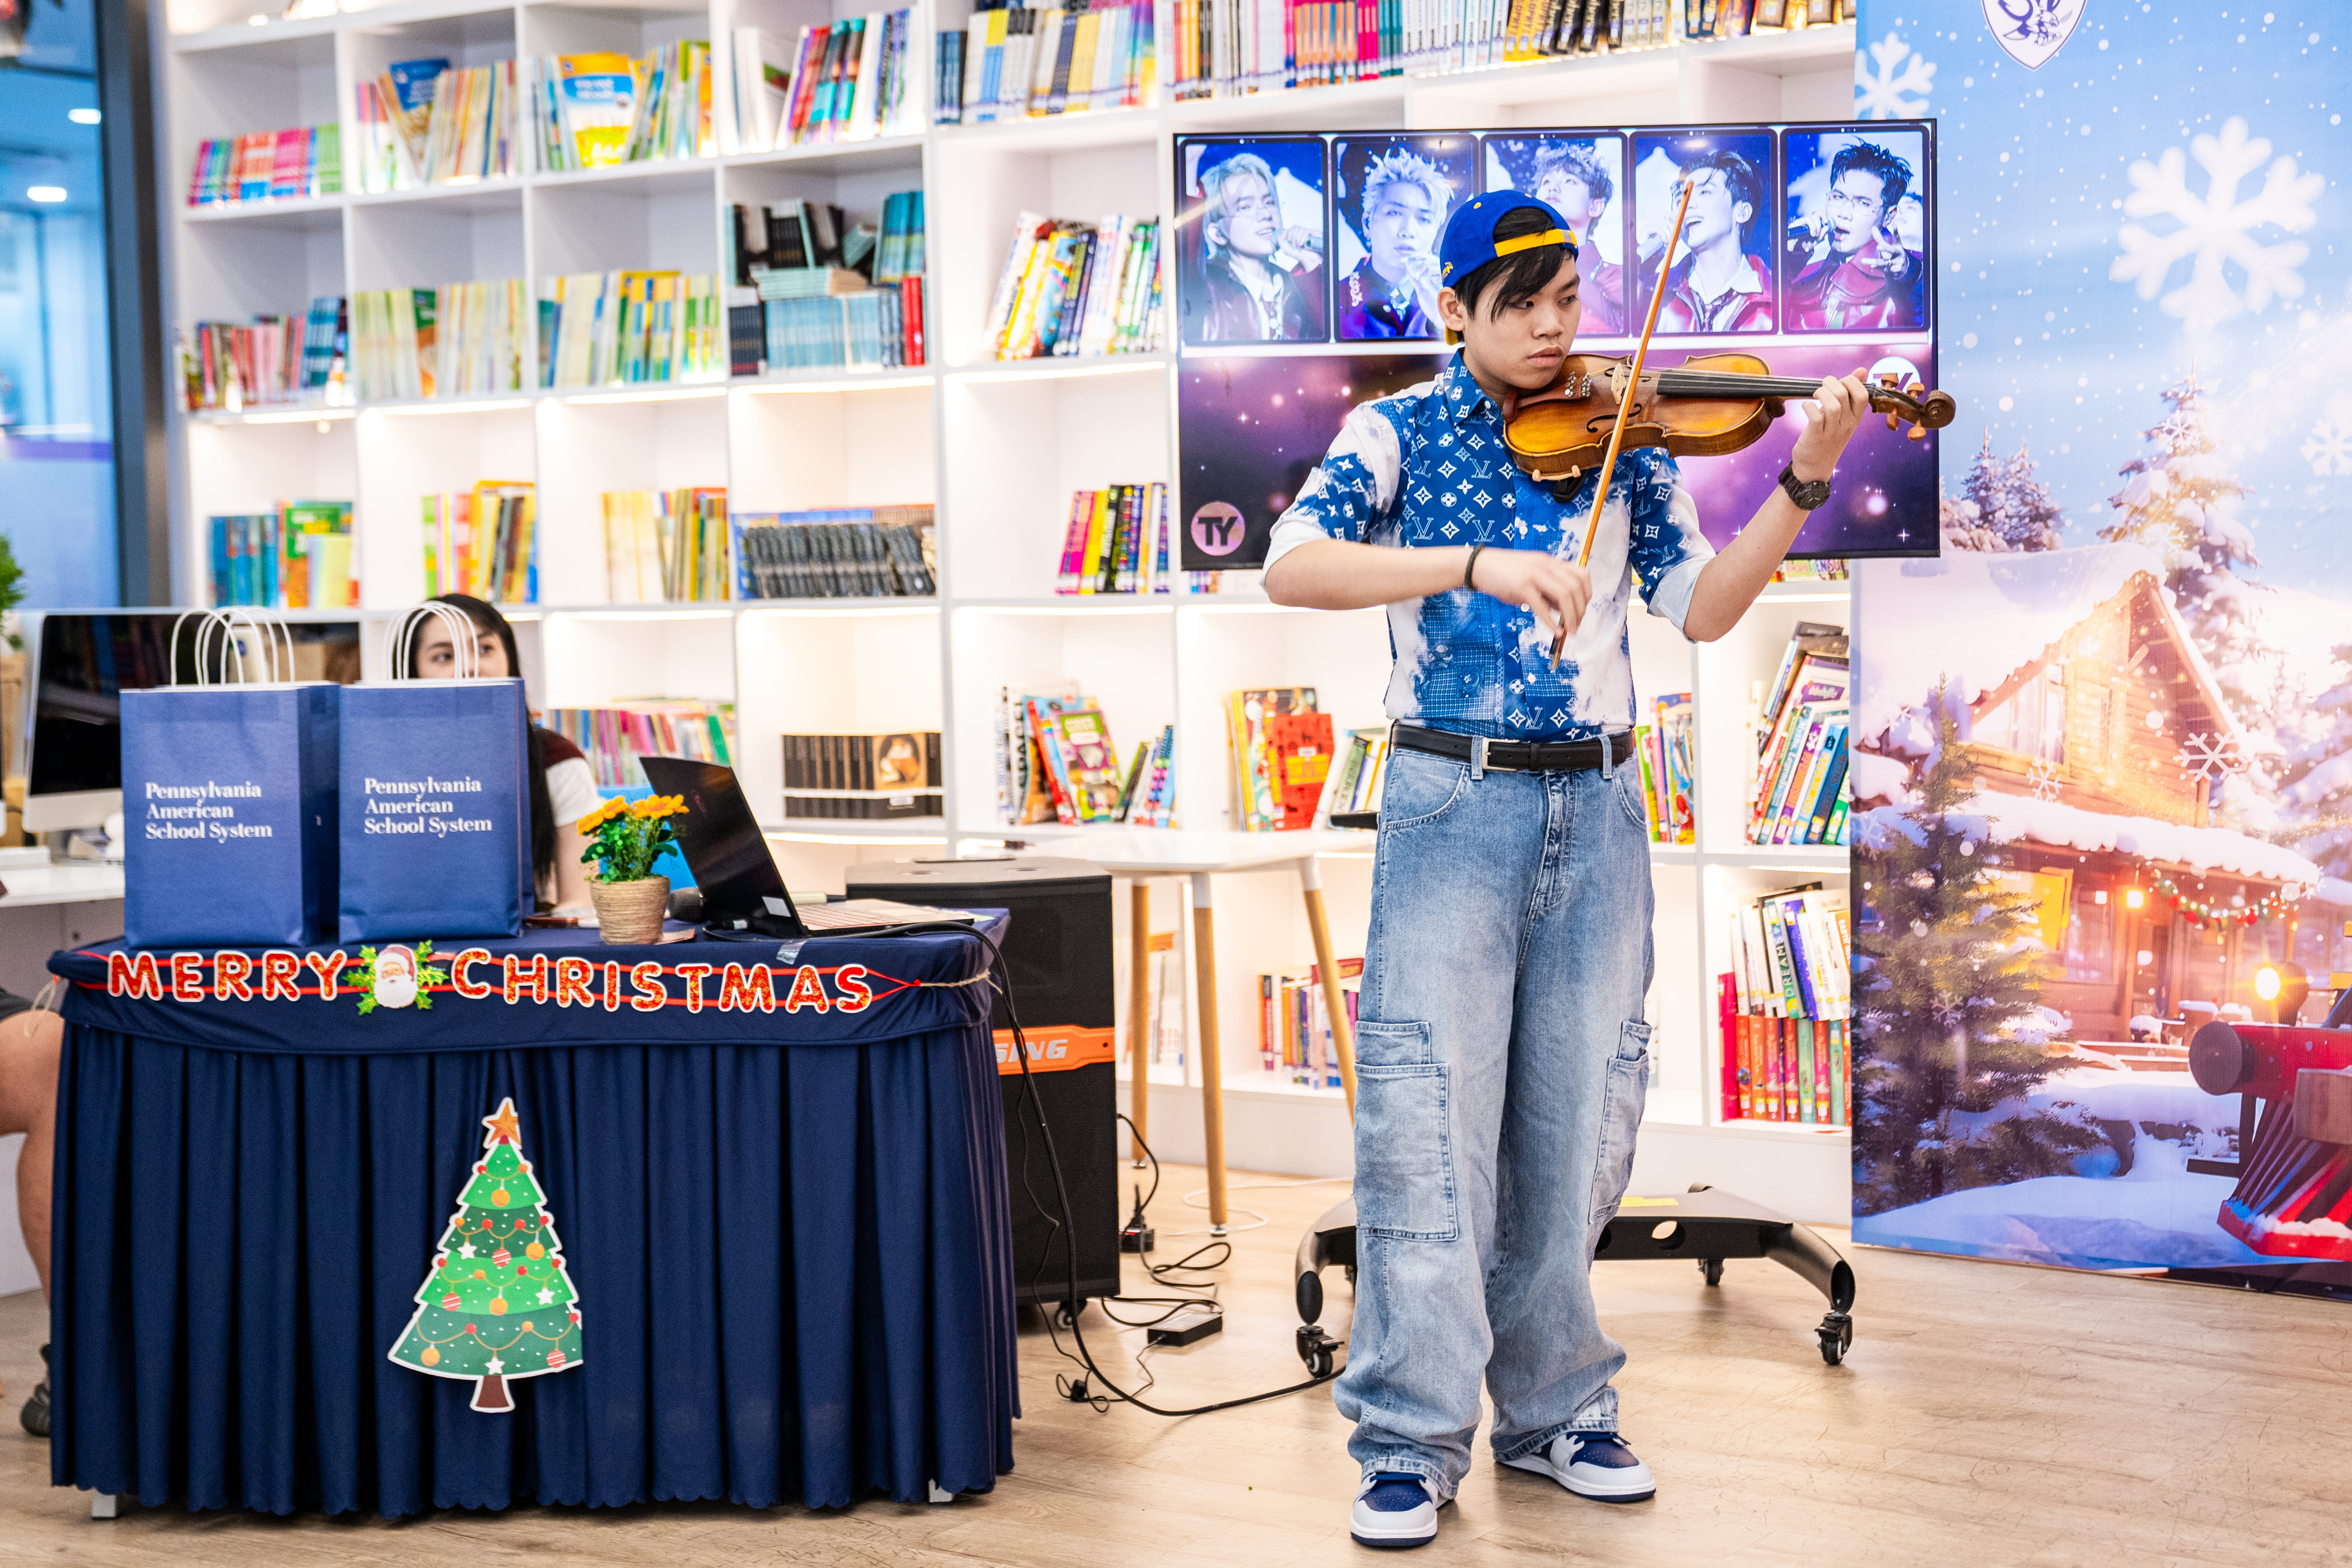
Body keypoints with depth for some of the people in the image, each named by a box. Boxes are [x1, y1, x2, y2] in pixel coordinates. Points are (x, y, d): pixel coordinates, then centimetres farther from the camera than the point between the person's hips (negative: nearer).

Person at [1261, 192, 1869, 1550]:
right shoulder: (1397, 432, 1)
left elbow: (1702, 607, -1)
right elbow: (1293, 569, -16)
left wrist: (1805, 483, -14)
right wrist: (1475, 563, -27)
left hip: (1597, 811, 3)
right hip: (1454, 806, -3)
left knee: (1575, 1120, 9)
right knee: (1429, 1116, -6)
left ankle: (1555, 1404, 22)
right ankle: (1413, 1438, 2)